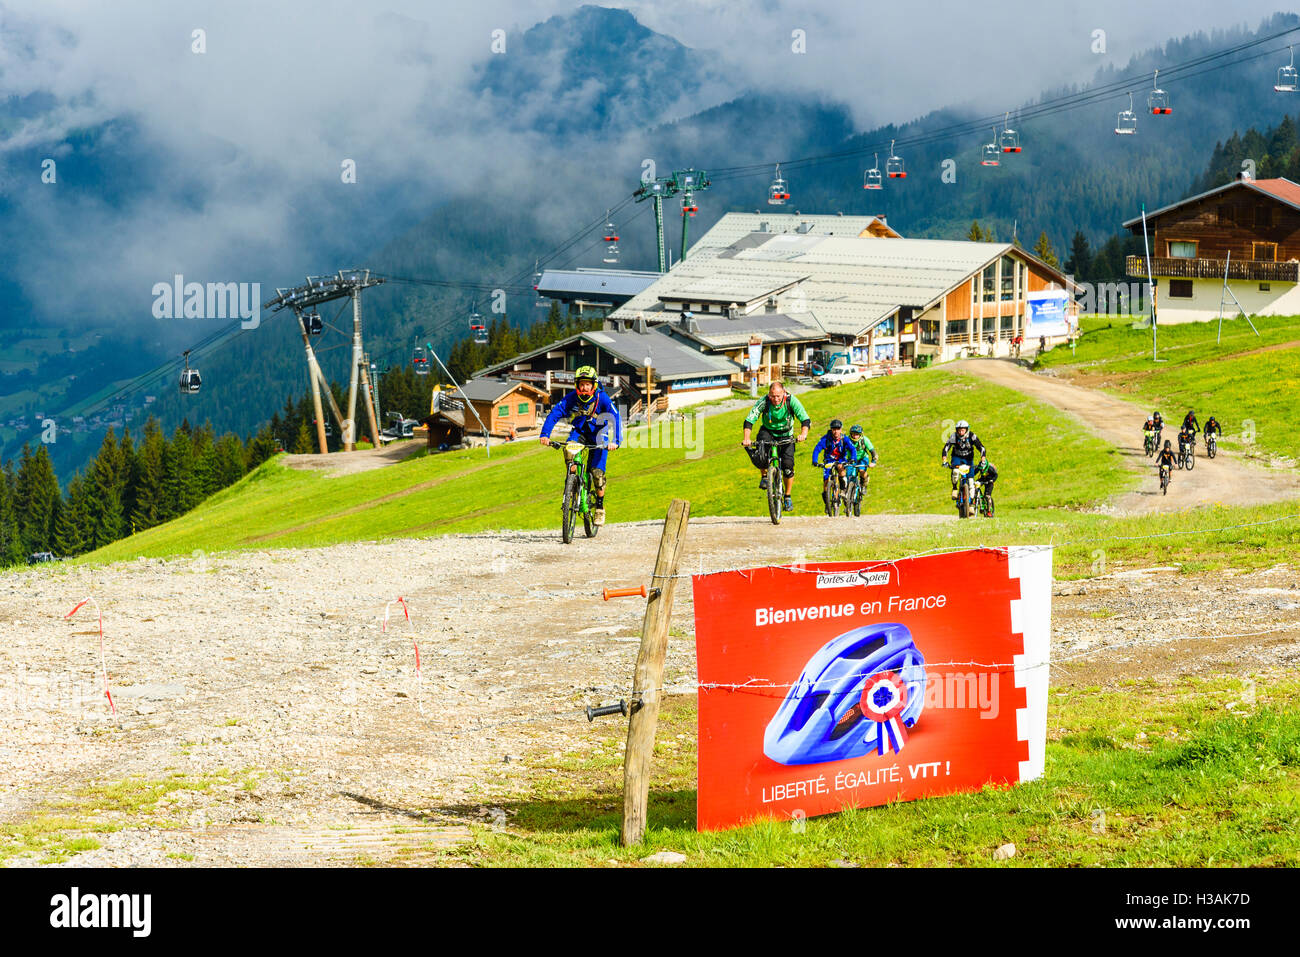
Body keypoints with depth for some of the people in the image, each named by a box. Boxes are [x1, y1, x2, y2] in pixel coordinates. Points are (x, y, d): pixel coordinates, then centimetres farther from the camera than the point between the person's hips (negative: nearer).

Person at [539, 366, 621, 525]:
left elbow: (616, 419, -31)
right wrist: (545, 435, -37)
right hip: (579, 432, 1)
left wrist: (615, 441, -46)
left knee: (597, 473, -11)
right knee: (568, 450, -33)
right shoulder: (571, 398, -18)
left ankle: (600, 506, 9)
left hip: (598, 435, -1)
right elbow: (554, 414, -22)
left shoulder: (602, 398, -23)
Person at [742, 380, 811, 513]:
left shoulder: (791, 401, -25)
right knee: (758, 457, -30)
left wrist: (803, 433, -49)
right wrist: (746, 438, -41)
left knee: (788, 464, -15)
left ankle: (788, 496, 6)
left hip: (785, 434, 0)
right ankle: (764, 476, 2)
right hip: (768, 431, 0)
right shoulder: (763, 402, -24)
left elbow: (805, 419, -29)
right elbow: (749, 420, -26)